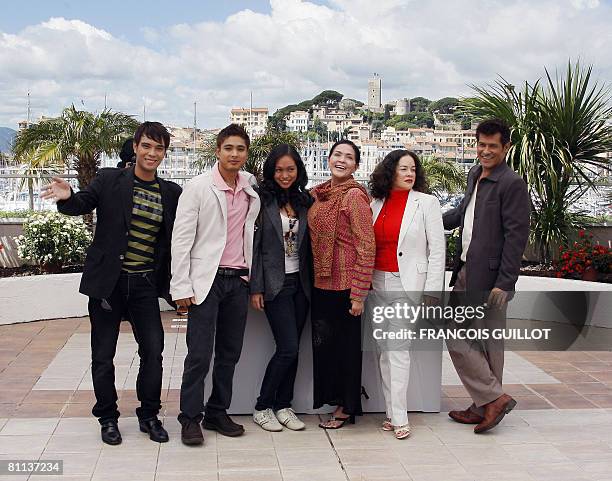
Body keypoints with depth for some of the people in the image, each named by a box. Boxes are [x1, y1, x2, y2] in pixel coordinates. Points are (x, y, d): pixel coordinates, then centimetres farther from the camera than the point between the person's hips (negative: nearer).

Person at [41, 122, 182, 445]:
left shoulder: (171, 193, 5)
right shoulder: (109, 180, -3)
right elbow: (82, 205, -13)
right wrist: (67, 197, -35)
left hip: (145, 284, 2)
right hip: (107, 282, -2)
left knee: (153, 350, 2)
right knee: (103, 354, 8)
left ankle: (149, 415, 21)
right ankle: (107, 418, 25)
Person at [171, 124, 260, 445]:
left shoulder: (252, 188, 8)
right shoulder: (198, 187, -5)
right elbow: (181, 238, -7)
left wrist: (253, 278, 13)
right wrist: (181, 286, -10)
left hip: (239, 281, 5)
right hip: (207, 280, -5)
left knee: (230, 353, 11)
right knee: (199, 355, -4)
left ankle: (218, 413, 23)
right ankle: (190, 419, 9)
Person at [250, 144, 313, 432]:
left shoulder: (304, 201, 10)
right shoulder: (263, 200, -5)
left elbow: (308, 244, 14)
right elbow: (254, 245, -7)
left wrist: (312, 281, 7)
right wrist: (256, 288, -11)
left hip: (300, 283, 5)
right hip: (275, 284, -5)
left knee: (292, 349, 6)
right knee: (288, 348, -8)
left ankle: (283, 405, 18)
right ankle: (262, 407, 7)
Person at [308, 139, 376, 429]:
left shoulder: (354, 196, -12)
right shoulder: (318, 194, 10)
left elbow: (367, 246, -15)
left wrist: (358, 294, -17)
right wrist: (311, 279, 13)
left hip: (344, 284, -7)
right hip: (320, 283, 7)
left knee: (346, 344, 5)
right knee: (323, 342, 13)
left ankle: (348, 408, 18)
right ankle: (332, 397, 28)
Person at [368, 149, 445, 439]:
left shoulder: (426, 203, -1)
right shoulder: (377, 203, 10)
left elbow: (437, 249, -4)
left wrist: (432, 291, -10)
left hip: (406, 283, -4)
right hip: (378, 282, 5)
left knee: (398, 347, -9)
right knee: (385, 349, 7)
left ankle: (399, 417, -3)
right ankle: (392, 412, 17)